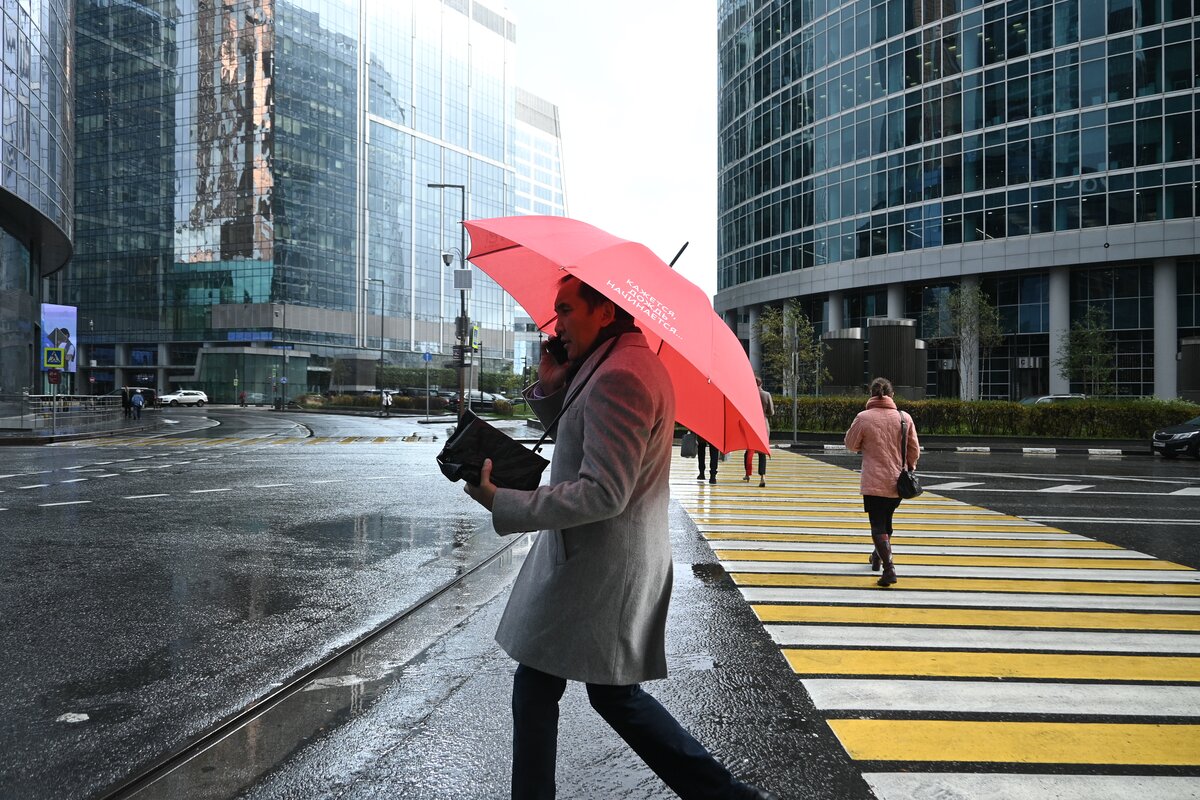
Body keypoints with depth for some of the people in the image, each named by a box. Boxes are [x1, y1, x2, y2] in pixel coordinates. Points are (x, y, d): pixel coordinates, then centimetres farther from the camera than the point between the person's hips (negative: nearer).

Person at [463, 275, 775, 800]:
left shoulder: (618, 377, -21)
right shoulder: (638, 363, 13)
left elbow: (603, 493, -26)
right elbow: (577, 441, 19)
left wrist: (501, 503, -23)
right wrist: (553, 387, 3)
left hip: (593, 573, -10)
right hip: (627, 564, 10)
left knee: (536, 686, 6)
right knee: (615, 693, 19)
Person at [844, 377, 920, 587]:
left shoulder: (863, 418, -10)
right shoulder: (904, 417, -2)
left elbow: (851, 444, 0)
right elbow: (915, 450, 4)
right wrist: (909, 469, 21)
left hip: (873, 482, -4)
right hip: (898, 483, 4)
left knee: (878, 526, -4)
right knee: (886, 522, 24)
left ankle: (889, 567, -19)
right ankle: (878, 556, 42)